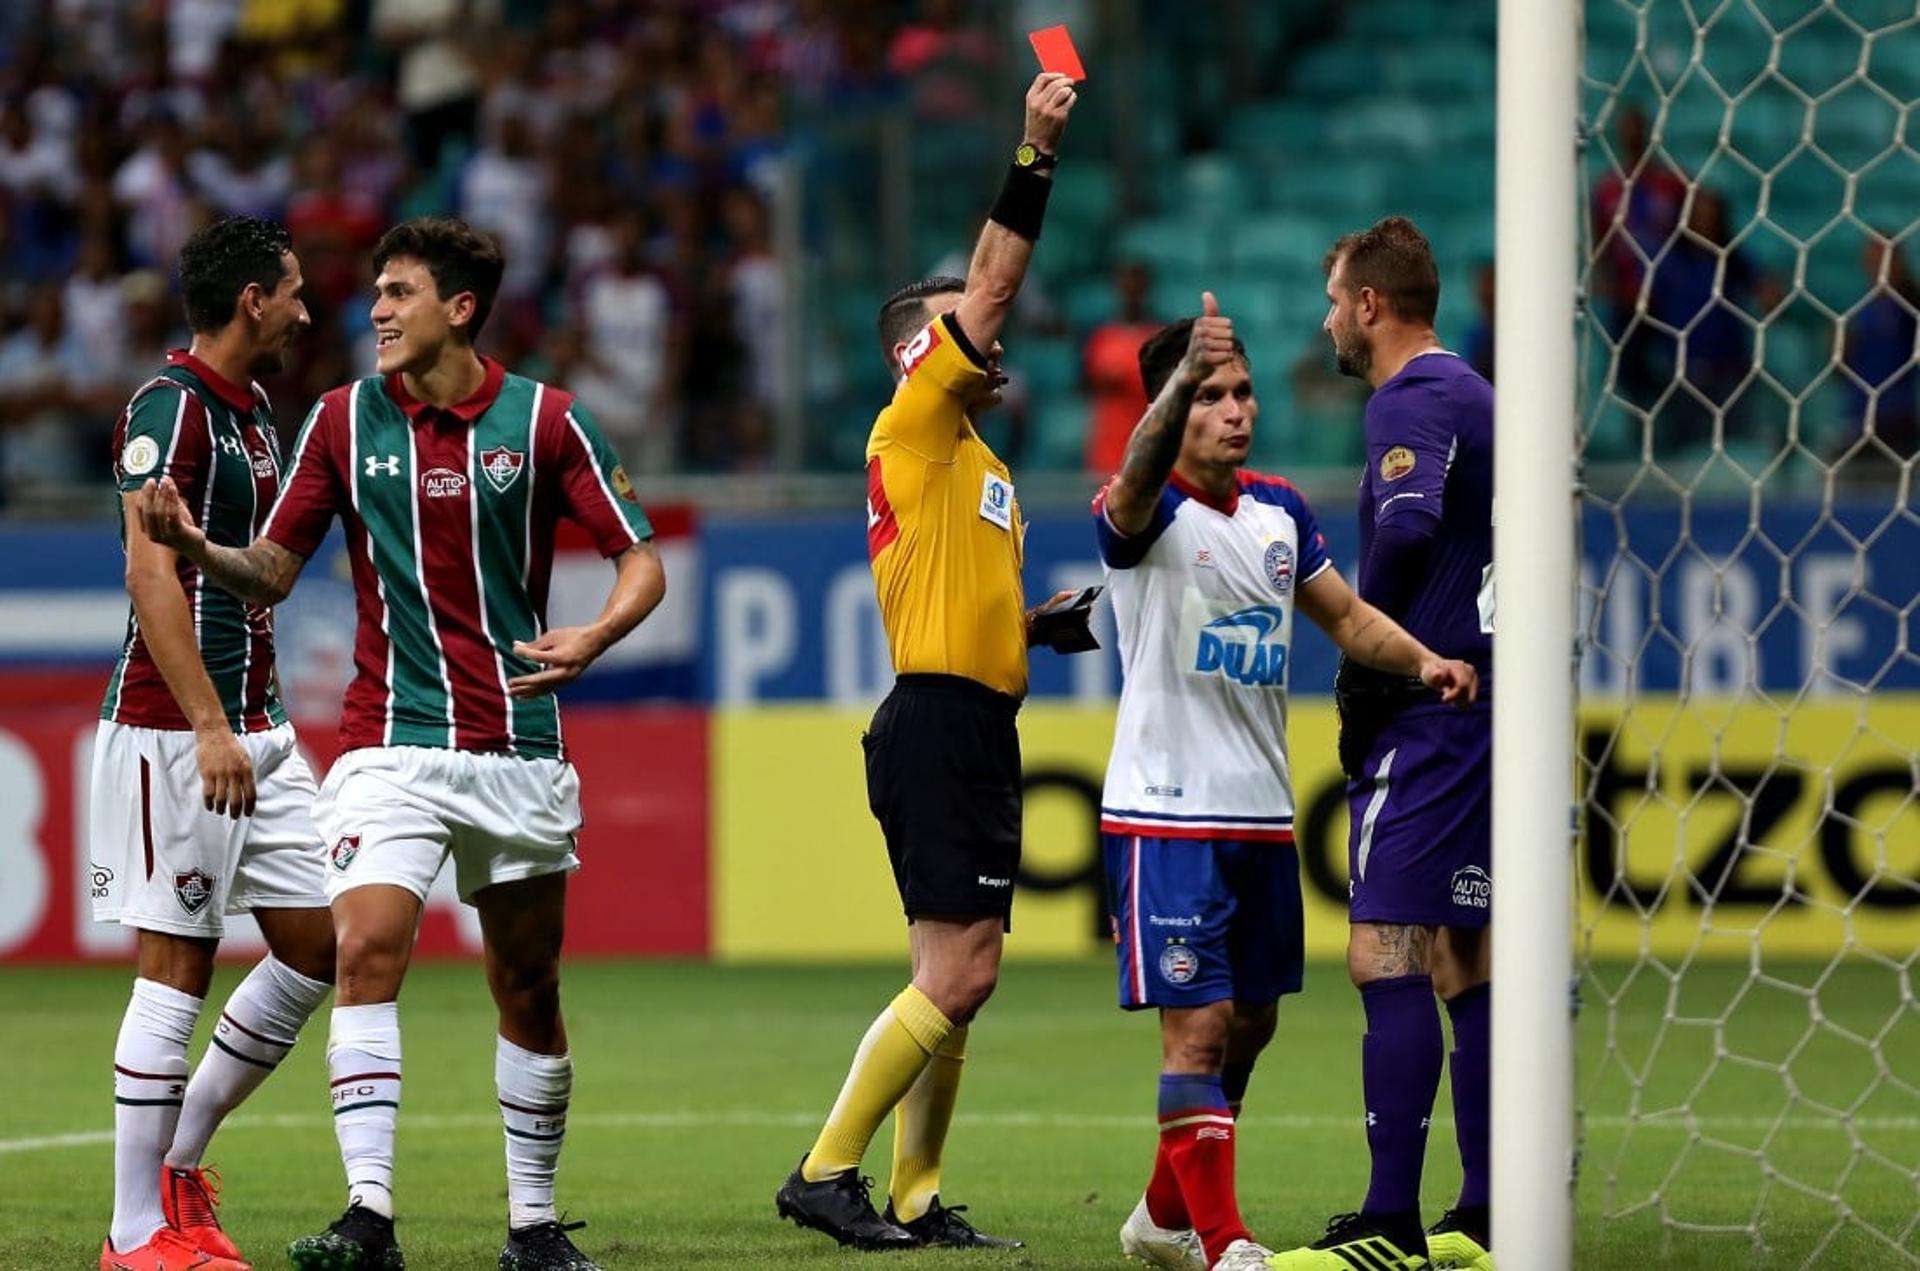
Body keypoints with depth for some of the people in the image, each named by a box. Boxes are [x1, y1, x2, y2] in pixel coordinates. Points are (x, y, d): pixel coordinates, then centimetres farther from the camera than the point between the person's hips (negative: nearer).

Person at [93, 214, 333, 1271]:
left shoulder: (252, 410, 16)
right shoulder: (169, 407, -13)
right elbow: (151, 570, -21)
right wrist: (210, 728, -26)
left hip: (253, 728, 9)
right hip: (172, 731, -9)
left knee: (315, 944, 7)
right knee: (176, 969, -6)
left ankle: (179, 1159, 20)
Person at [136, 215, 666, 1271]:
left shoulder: (543, 420, -2)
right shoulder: (345, 420, 3)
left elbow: (641, 562, 0)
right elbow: (274, 571, 7)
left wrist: (593, 636, -20)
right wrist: (193, 546, -13)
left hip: (518, 747, 0)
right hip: (389, 741, 0)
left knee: (528, 986, 6)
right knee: (367, 949, -19)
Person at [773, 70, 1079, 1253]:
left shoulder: (985, 470, 23)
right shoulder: (912, 430, -5)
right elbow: (993, 285, -13)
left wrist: (1048, 624, 16)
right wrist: (1034, 155, -14)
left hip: (975, 728, 10)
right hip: (940, 720, -10)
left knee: (960, 980, 9)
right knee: (956, 976, -14)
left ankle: (916, 1199, 11)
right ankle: (827, 1170, -10)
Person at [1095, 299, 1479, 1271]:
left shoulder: (1281, 512, 9)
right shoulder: (1147, 513, -12)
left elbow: (1346, 616, 17)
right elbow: (1139, 477, -35)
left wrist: (1420, 659, -5)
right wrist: (1183, 377, -56)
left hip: (1263, 815, 7)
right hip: (1164, 815, -7)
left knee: (1248, 1026, 14)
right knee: (1197, 1026, -12)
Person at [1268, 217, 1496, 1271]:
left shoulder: (1411, 401, -11)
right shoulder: (1474, 395, 19)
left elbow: (1407, 531, -28)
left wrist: (1360, 679, -17)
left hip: (1426, 714, -10)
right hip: (1483, 700, 10)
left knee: (1384, 953, -11)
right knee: (1464, 964, 11)